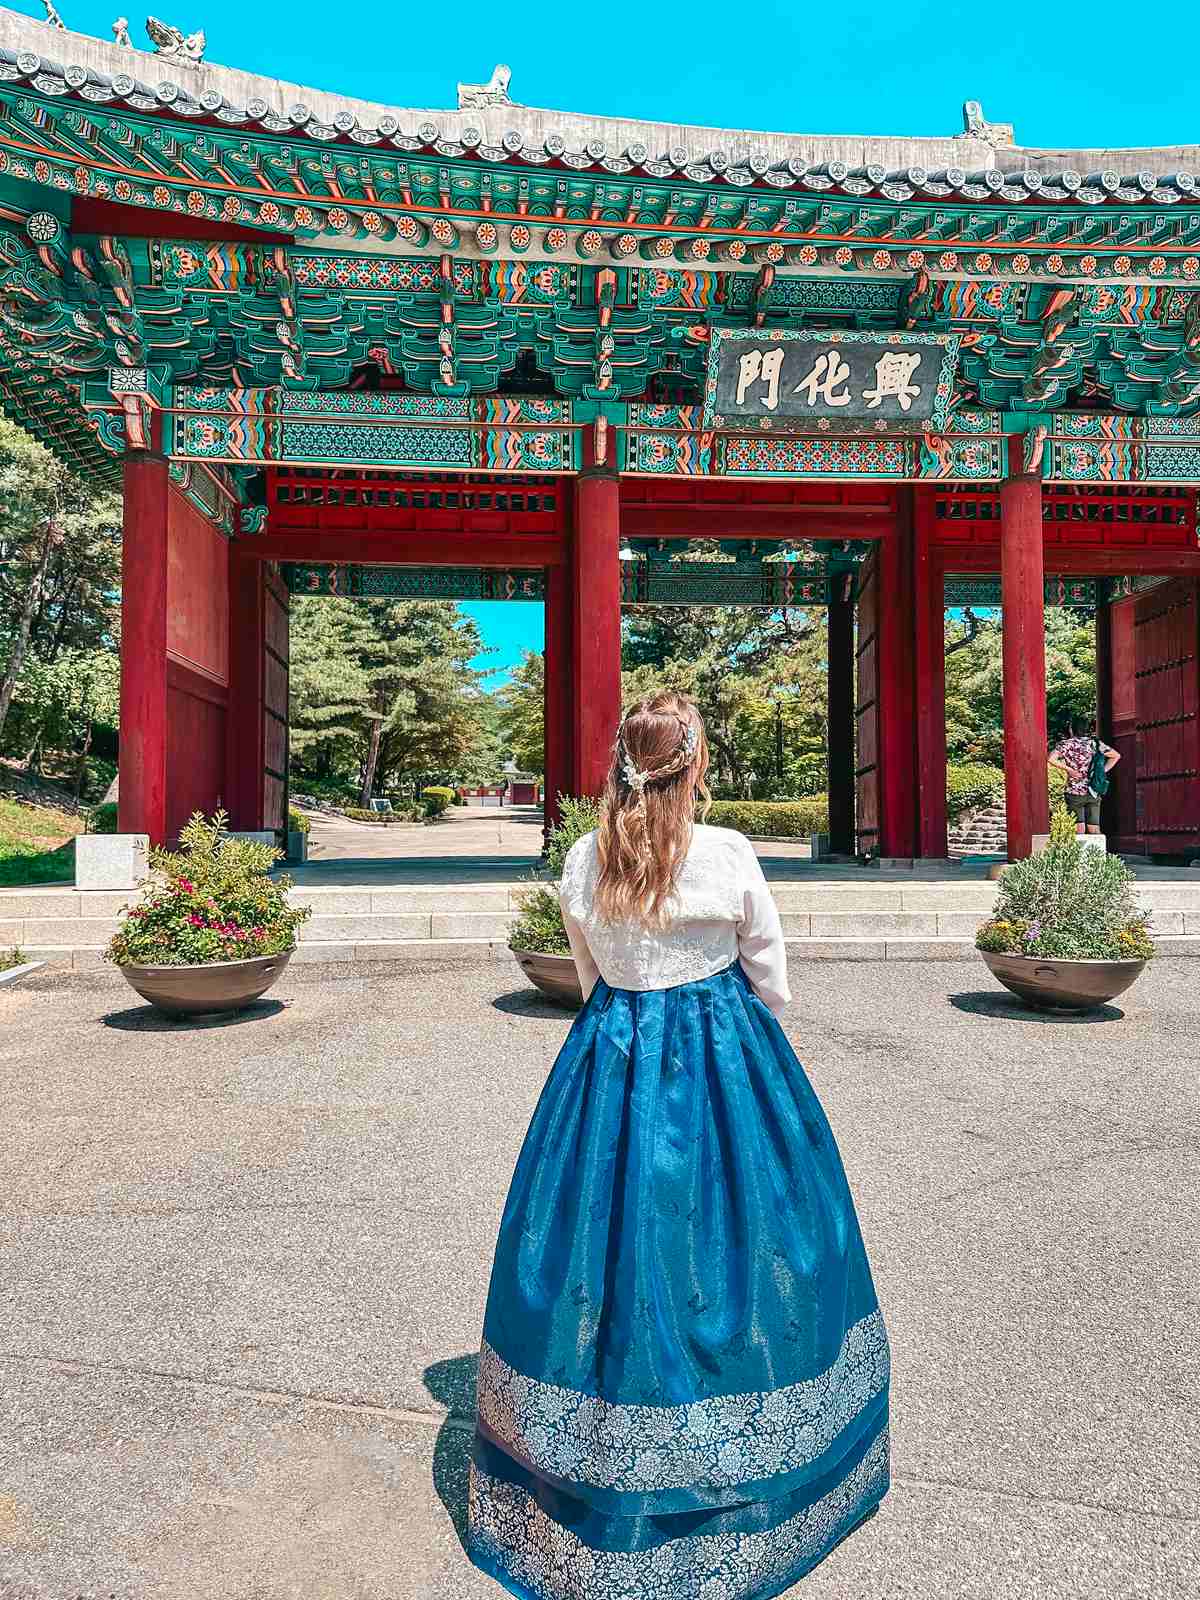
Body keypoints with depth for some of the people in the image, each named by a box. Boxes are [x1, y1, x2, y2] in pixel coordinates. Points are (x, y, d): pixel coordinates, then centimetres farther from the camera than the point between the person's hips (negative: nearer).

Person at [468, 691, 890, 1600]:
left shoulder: (583, 862, -5)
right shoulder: (730, 855, -14)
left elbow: (590, 976, 8)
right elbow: (771, 979, -3)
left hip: (611, 1059, 3)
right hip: (723, 1062, -3)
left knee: (613, 1232, 15)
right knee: (726, 1234, 13)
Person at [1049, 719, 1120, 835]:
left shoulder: (1066, 744, -4)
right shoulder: (1095, 743, 9)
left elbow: (1051, 759, -19)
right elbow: (1116, 755, 17)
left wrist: (1067, 769, -10)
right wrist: (1103, 771, 12)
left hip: (1075, 792, -4)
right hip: (1094, 793, 4)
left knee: (1079, 830, -2)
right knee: (1094, 829, 7)